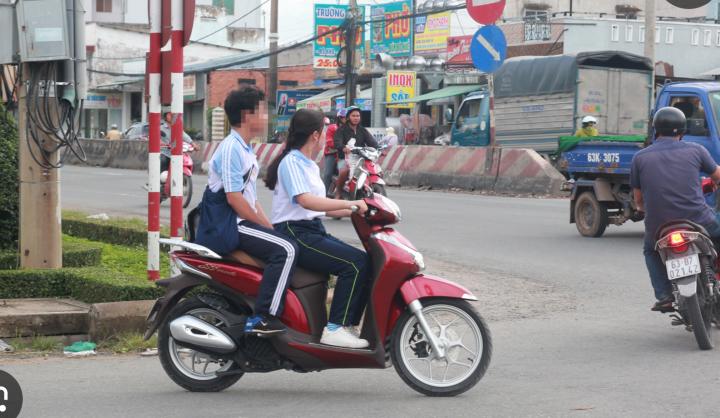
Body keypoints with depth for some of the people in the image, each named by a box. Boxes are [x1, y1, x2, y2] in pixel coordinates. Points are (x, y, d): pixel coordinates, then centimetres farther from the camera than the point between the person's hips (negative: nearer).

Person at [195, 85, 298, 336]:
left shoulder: (245, 150, 19)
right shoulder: (231, 148, -12)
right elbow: (234, 198, -18)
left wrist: (271, 228, 9)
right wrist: (267, 228, -14)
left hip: (239, 222, 10)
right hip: (225, 227, -10)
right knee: (286, 250, -24)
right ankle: (262, 319, -28)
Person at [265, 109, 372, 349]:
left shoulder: (310, 166, 20)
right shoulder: (291, 162, -10)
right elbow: (305, 201, -26)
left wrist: (356, 210, 11)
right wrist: (350, 204, -29)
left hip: (314, 231, 9)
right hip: (294, 234, -9)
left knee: (364, 263, -4)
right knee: (355, 263, -23)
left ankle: (349, 325, -2)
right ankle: (334, 329, -22)